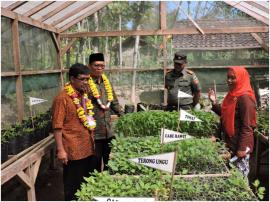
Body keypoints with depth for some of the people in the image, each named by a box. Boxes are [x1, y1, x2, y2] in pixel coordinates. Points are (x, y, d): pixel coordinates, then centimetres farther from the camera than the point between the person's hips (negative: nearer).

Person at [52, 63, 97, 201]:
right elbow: (57, 127, -16)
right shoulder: (62, 98, -15)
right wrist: (60, 150, -19)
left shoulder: (84, 95, 10)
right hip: (73, 150, -7)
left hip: (88, 148, 8)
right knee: (73, 184, 7)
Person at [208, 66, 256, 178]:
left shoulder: (245, 98, -18)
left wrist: (243, 148, -22)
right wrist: (214, 102, 5)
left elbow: (247, 126, -20)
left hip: (239, 145, -9)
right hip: (229, 143, 9)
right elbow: (225, 115, 17)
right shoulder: (232, 94, 9)